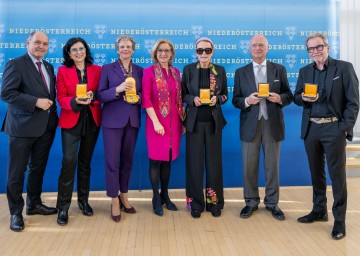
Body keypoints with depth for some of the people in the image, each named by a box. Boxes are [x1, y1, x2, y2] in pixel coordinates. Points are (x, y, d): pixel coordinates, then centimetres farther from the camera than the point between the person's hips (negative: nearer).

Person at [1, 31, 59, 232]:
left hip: (46, 126, 7)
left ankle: (34, 204, 33)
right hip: (23, 126, -7)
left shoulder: (49, 66, 14)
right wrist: (36, 102, -20)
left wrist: (52, 110, 4)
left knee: (38, 168, 17)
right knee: (17, 171, 4)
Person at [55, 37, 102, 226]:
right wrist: (75, 101, -23)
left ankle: (83, 200, 25)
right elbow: (61, 98, -3)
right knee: (69, 161, -11)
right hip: (71, 121, -2)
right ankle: (63, 207, -1)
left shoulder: (97, 70, 6)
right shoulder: (63, 71, 3)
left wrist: (93, 96, -18)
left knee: (85, 162, 11)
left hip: (92, 121, 2)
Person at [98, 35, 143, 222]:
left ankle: (124, 196, 25)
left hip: (133, 120, 3)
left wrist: (138, 97, -9)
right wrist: (117, 90, -20)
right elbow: (100, 95, -4)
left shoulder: (139, 70, 10)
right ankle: (114, 201, 9)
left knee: (127, 160, 11)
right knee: (112, 160, -3)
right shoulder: (107, 68, 1)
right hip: (113, 120, -3)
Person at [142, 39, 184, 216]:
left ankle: (165, 195, 24)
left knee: (168, 159, 11)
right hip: (157, 121, -4)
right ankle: (156, 198, 15)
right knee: (156, 159, 3)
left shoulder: (176, 72, 11)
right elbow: (146, 99, -10)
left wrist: (183, 120, 10)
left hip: (174, 122, 5)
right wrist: (156, 122, -16)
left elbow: (179, 99, 13)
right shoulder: (149, 72, -3)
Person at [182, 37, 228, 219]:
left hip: (214, 122, 1)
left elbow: (225, 95, 9)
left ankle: (214, 202, 18)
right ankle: (196, 203, 14)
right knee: (195, 162, 2)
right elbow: (183, 94, 4)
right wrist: (193, 99, -15)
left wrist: (217, 99, -12)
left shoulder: (220, 70, 5)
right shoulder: (188, 69, 3)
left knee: (214, 162, 5)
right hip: (194, 122, -1)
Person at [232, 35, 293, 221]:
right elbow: (235, 100, 4)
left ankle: (272, 203, 22)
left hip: (272, 124, 0)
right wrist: (247, 101, -16)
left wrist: (280, 98, -15)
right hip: (250, 124, 0)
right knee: (249, 166, 6)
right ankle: (251, 202, 21)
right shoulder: (241, 72, 6)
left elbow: (289, 96, 6)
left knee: (272, 166, 8)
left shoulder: (279, 69, 6)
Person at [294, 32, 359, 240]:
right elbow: (297, 98, 13)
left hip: (333, 128, -4)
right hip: (311, 129, 5)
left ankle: (339, 220, 10)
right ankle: (319, 211, 28)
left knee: (337, 174, 0)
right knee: (316, 172, 14)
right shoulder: (305, 71, 11)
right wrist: (304, 98, -10)